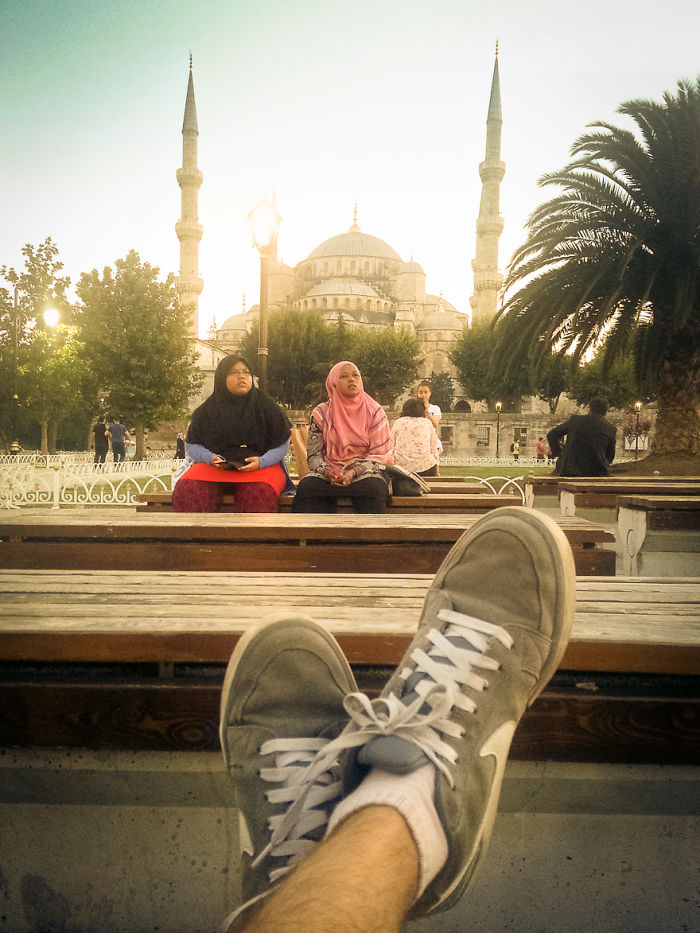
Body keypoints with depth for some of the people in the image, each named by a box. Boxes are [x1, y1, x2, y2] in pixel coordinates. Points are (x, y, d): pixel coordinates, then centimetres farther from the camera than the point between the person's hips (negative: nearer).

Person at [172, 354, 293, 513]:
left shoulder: (266, 407, 8)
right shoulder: (207, 410, 12)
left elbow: (282, 444, 4)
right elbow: (192, 445, 12)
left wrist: (261, 461, -14)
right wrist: (210, 458, -9)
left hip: (260, 466, -1)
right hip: (214, 466, 2)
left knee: (261, 494, -36)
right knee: (186, 490, -29)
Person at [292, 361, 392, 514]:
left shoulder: (374, 412, 5)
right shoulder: (322, 413, 7)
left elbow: (379, 454, 0)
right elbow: (313, 454, 4)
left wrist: (354, 472, -18)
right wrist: (327, 472, -18)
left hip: (365, 471, -1)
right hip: (330, 470, 1)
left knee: (374, 489, -36)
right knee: (306, 488, -31)